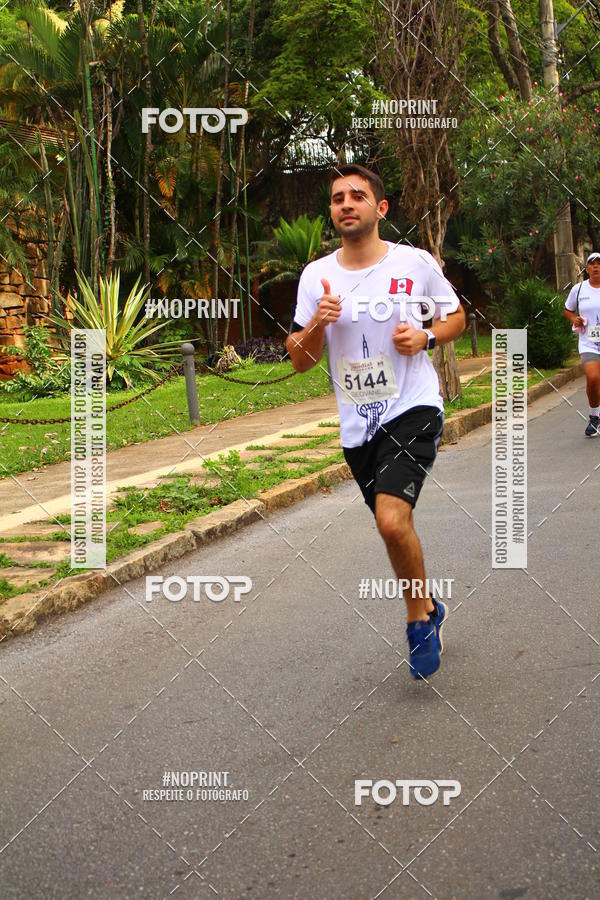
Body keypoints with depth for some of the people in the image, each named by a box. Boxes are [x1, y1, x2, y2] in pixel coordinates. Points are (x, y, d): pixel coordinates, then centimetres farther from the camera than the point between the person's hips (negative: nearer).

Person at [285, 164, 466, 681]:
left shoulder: (416, 262, -3)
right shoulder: (316, 276, 3)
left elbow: (456, 317, 11)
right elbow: (299, 360, 4)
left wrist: (425, 337, -10)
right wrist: (317, 324, -16)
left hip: (413, 409, -4)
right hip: (357, 425, 4)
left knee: (392, 519, -23)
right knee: (393, 527, 15)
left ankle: (419, 617, 2)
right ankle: (429, 610, 41)